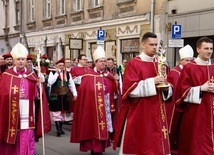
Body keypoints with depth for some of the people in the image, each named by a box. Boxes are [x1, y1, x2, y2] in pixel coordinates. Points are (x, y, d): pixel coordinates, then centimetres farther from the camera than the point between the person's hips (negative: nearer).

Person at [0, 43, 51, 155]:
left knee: (26, 145, 4)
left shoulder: (32, 76, 7)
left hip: (27, 116, 2)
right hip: (12, 117, -2)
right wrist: (14, 94, -20)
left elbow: (38, 95, 4)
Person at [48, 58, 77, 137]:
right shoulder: (52, 73, -3)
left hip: (65, 96, 5)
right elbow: (50, 82, -19)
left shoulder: (68, 74, 9)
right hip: (55, 96, -4)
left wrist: (74, 93, 4)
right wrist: (57, 73, -19)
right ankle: (58, 129, -7)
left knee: (63, 112, 12)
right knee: (57, 113, -8)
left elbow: (71, 84, 12)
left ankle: (60, 128, 25)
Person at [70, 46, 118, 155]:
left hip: (106, 108, 5)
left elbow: (113, 92, 9)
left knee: (104, 127, 10)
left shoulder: (109, 76, 10)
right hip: (92, 108, -5)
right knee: (94, 128, 0)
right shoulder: (88, 76, -5)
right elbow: (82, 92, -9)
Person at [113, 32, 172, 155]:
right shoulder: (134, 63, -6)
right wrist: (152, 82, -20)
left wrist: (166, 88, -8)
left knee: (157, 144, 7)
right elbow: (130, 88, -15)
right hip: (139, 113, -5)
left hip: (157, 112, 5)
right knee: (139, 145, 1)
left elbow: (168, 90, 15)